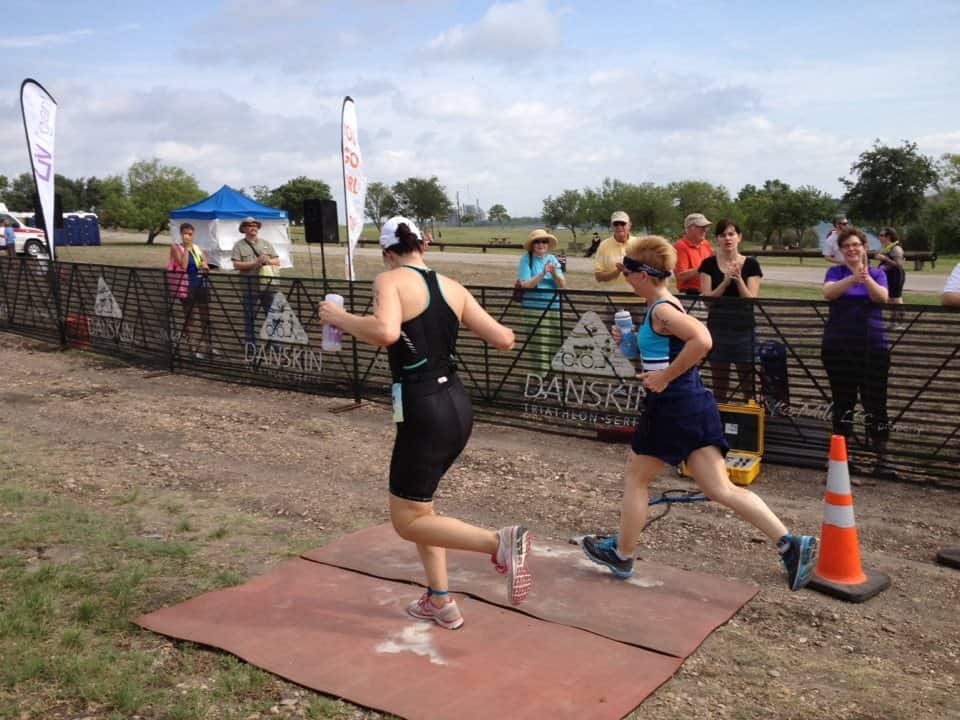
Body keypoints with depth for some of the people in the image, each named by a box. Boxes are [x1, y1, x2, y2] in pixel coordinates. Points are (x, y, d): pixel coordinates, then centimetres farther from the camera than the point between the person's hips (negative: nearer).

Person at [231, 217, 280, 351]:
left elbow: (277, 261, 11)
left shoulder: (266, 243, 12)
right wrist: (255, 262, -18)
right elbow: (236, 265, -11)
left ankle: (274, 342, 17)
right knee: (250, 316, 4)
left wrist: (268, 261, -11)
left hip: (268, 285, 3)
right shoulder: (239, 245, 0)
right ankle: (250, 344, 14)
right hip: (250, 287, -3)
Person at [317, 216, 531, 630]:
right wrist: (503, 330, 31)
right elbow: (503, 340, 9)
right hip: (456, 406, 8)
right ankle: (441, 602, 28)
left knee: (407, 522, 7)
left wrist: (341, 318, -12)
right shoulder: (453, 288, 9)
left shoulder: (390, 281, -8)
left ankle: (500, 542, -12)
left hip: (424, 412, -7)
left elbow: (386, 332, -29)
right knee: (417, 504, 25)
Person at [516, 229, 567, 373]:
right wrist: (543, 274, -23)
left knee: (555, 346, 5)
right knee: (539, 349, -8)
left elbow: (563, 285, 4)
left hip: (555, 308, 4)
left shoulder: (552, 259, 9)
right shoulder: (526, 259, -4)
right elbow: (525, 285, -13)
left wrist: (555, 273, -15)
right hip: (534, 310, -4)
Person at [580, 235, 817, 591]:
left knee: (636, 477, 11)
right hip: (694, 403, 9)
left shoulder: (661, 310, -15)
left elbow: (702, 340, -31)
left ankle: (621, 554, 27)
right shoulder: (667, 305, 14)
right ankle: (790, 543, -3)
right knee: (720, 488, 5)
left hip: (671, 407, -9)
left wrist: (665, 376, -23)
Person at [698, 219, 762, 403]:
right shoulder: (709, 264, 1)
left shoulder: (750, 264, 0)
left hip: (744, 331, -1)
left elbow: (752, 301, -7)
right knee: (719, 388, 8)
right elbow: (707, 300, -6)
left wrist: (738, 279, -21)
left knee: (748, 388, 0)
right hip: (717, 330, 1)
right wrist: (725, 281, -19)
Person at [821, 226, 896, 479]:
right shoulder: (836, 272, 4)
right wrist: (853, 278, -36)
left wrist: (866, 278, -34)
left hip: (873, 347, 0)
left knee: (875, 403, -4)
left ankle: (881, 459, 0)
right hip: (838, 348, 0)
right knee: (843, 403, 7)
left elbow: (882, 297, -14)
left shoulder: (877, 273, 6)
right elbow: (828, 292, -18)